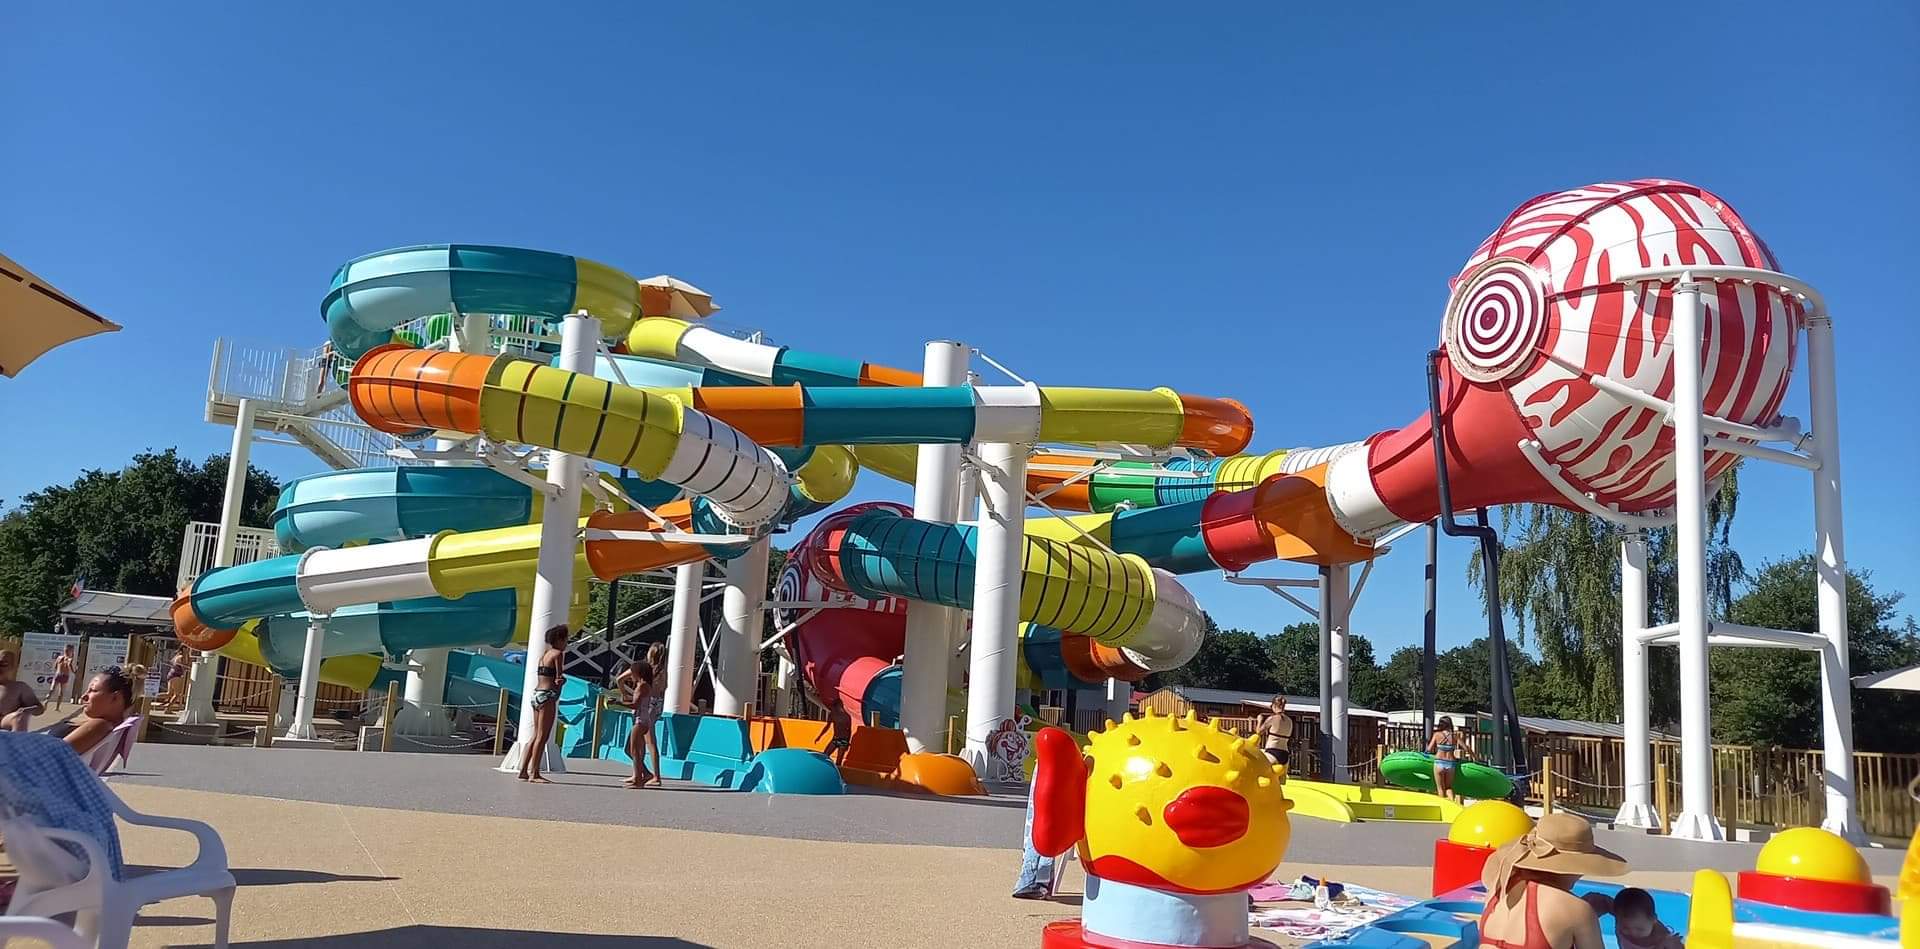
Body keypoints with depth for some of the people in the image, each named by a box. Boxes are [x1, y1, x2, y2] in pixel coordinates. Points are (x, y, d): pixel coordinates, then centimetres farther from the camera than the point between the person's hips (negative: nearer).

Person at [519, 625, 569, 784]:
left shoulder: (544, 655, 19)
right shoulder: (558, 654, -5)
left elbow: (540, 676, 10)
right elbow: (559, 678, -9)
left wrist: (557, 681, -4)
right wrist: (561, 679, 10)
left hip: (537, 694, 9)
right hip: (548, 696, -9)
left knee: (536, 735, 13)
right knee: (542, 736, -8)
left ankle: (524, 771, 13)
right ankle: (534, 774, -9)